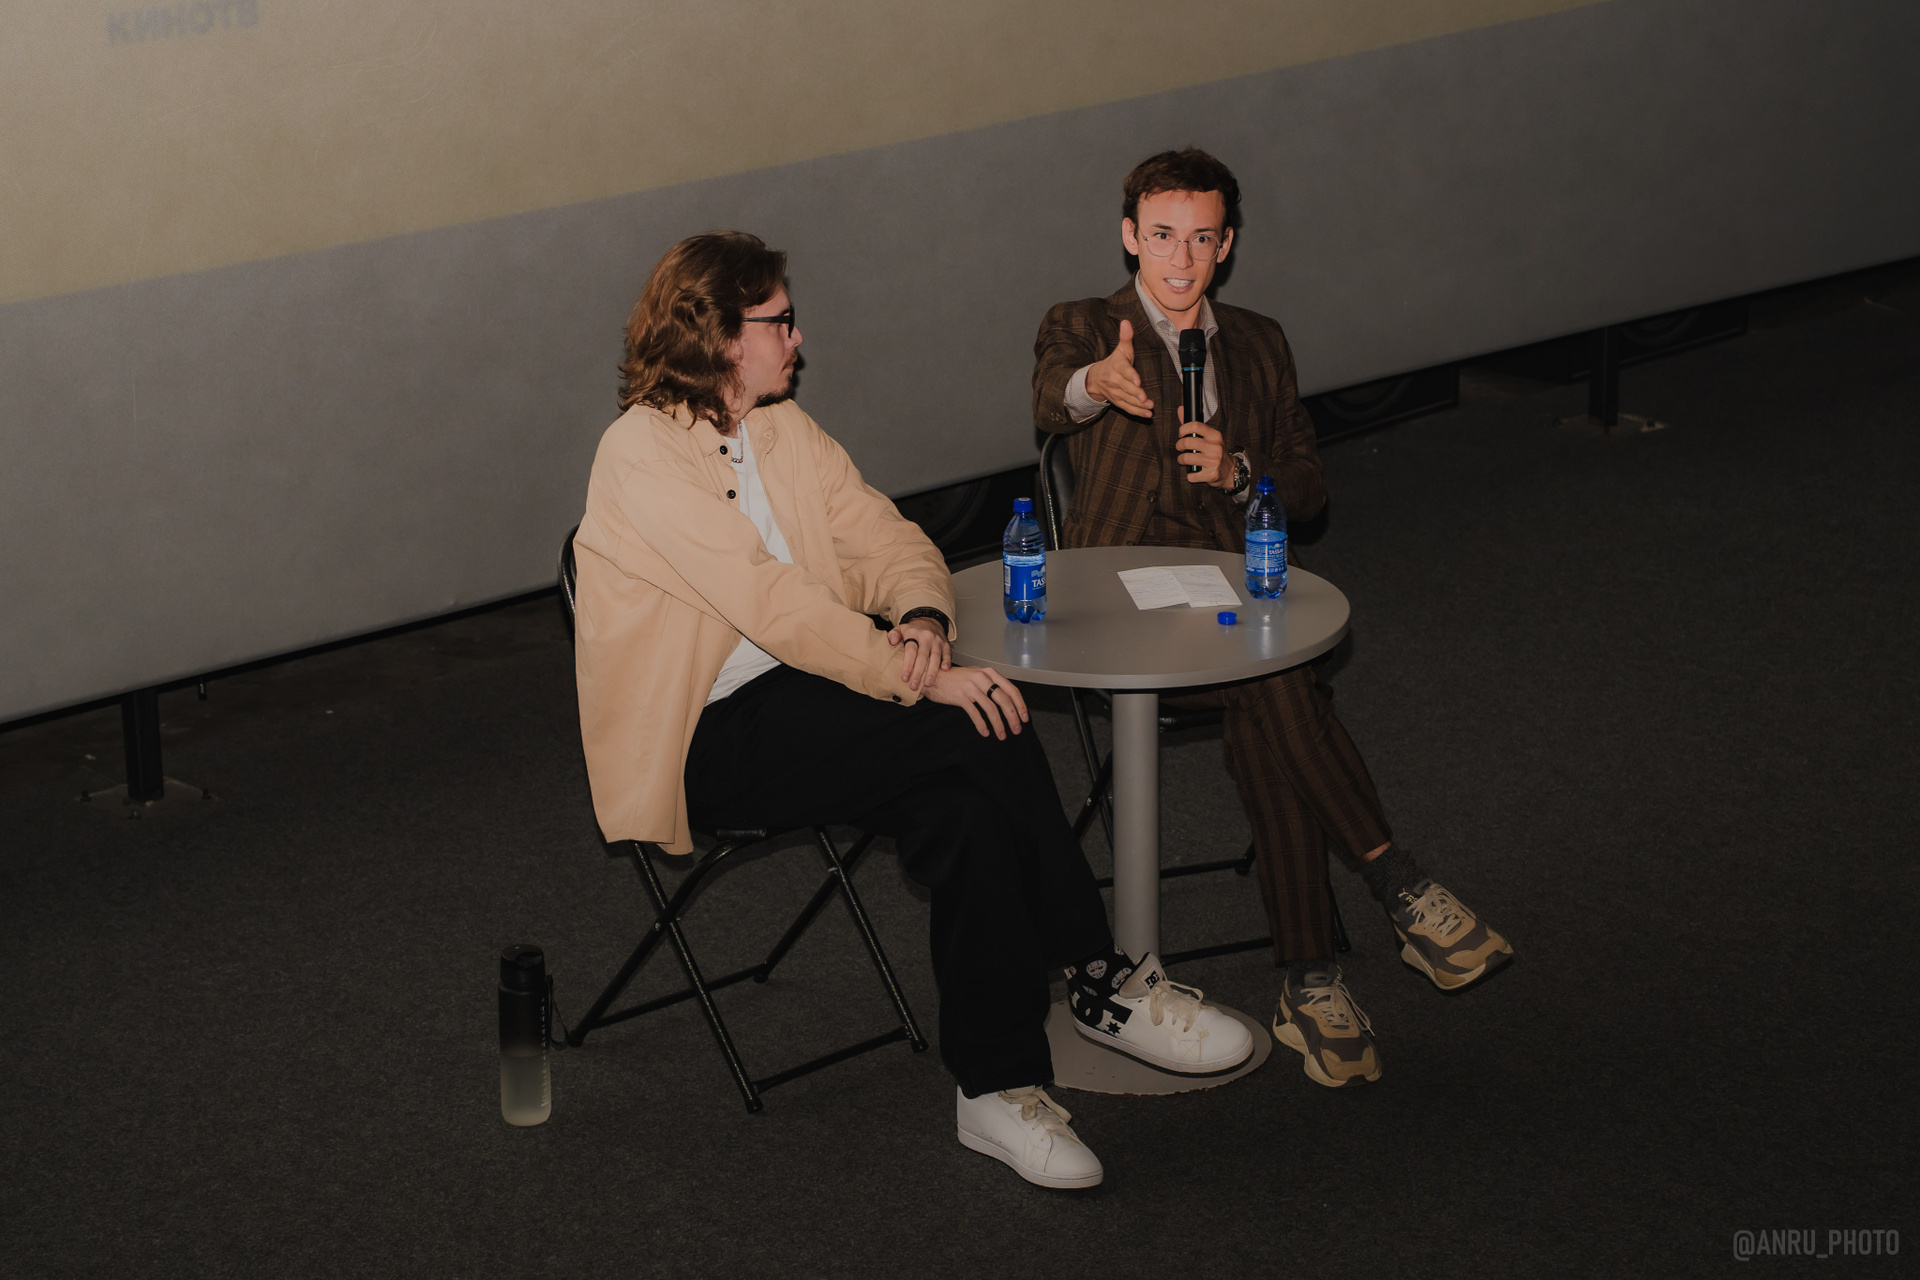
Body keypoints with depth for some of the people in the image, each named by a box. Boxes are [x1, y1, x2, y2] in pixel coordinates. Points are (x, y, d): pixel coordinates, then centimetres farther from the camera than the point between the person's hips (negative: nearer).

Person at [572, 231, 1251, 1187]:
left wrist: (923, 621, -13)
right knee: (981, 731, -25)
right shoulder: (641, 453, -13)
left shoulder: (783, 428, 13)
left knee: (967, 812, -24)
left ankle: (997, 1088, -17)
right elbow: (771, 601, -23)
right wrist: (921, 680, -28)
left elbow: (888, 540, 11)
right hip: (705, 746, -7)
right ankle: (1100, 978, -13)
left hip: (799, 697, 7)